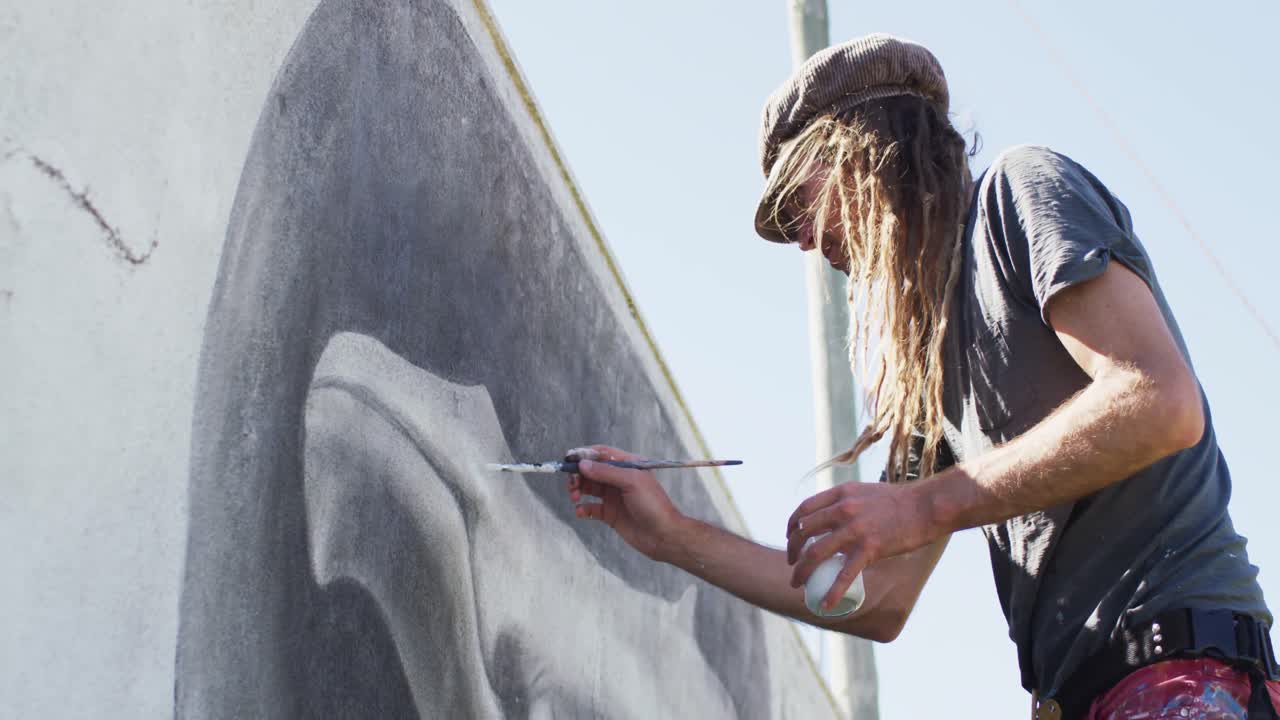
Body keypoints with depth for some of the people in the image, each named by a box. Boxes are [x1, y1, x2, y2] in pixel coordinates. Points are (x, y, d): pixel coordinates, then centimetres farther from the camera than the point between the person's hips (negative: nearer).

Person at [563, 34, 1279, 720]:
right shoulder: (933, 355, 23)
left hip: (1178, 655, -7)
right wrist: (675, 537, 21)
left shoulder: (1021, 189, 2)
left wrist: (924, 507, -13)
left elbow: (1161, 403, -14)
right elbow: (883, 604, 22)